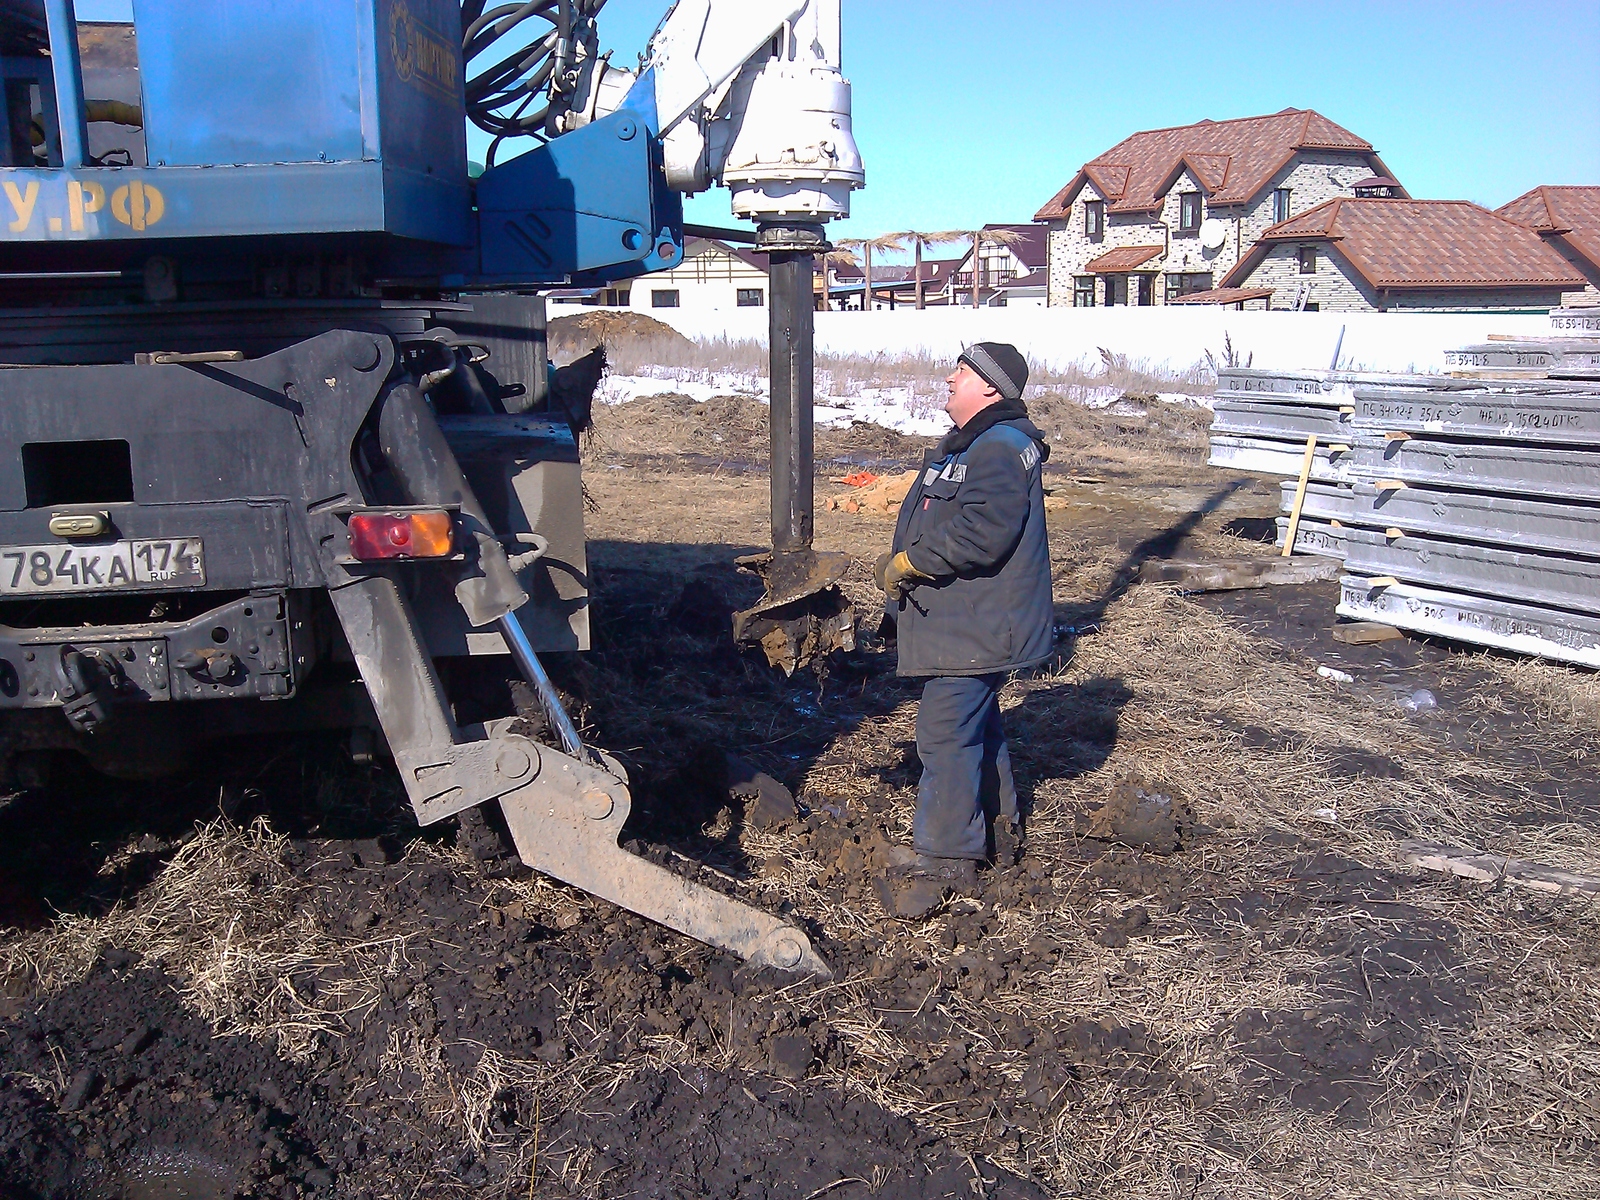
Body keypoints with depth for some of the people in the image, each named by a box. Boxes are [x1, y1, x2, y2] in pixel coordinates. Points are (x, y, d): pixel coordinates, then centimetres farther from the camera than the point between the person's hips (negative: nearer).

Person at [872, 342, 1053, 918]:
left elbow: (980, 533, -30)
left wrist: (908, 562, -21)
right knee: (976, 723, 22)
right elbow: (929, 520, 24)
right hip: (961, 624, 11)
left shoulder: (1002, 449, -19)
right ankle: (997, 825, 37)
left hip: (976, 629, -11)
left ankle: (942, 856, 1)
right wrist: (900, 564, 10)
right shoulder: (964, 445, 17)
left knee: (946, 731, -8)